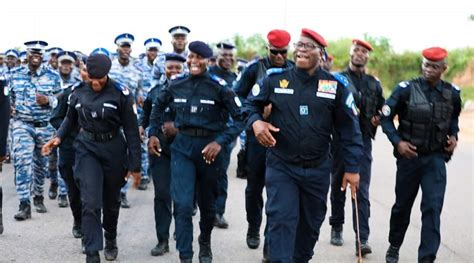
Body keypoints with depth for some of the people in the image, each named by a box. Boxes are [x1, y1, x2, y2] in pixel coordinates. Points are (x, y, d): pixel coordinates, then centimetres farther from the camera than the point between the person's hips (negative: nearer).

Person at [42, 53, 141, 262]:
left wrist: (135, 165, -8)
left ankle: (110, 239, 42)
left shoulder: (120, 93, -11)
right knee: (90, 203, -11)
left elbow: (131, 130, -7)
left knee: (111, 201, 15)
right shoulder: (78, 92, -1)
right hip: (87, 149, 1)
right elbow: (71, 119, 17)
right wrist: (58, 137, -2)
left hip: (113, 149, -1)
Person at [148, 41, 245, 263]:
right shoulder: (176, 85, 0)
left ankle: (205, 242, 43)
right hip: (182, 147, 1)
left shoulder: (219, 87, -11)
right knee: (182, 204, -10)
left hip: (209, 147, -1)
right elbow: (158, 106, 19)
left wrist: (220, 142, -20)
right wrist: (153, 134, 12)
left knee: (207, 203, 15)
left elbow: (239, 119, -9)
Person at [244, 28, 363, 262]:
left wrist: (352, 168, -3)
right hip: (280, 166, -2)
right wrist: (256, 121, -14)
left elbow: (349, 129, -1)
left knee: (311, 223, 16)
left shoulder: (336, 85, -4)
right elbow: (251, 104, 9)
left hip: (318, 169, 2)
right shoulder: (275, 78, -4)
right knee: (281, 221, -10)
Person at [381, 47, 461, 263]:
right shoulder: (406, 89, -9)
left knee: (433, 208, -9)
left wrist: (453, 135, 2)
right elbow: (386, 116, -3)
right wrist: (397, 141, -14)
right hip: (409, 155, -1)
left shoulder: (452, 94, 0)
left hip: (436, 158, 1)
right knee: (402, 205, 14)